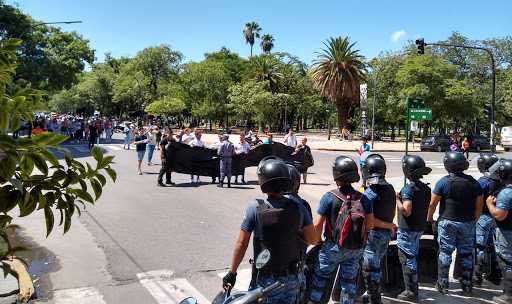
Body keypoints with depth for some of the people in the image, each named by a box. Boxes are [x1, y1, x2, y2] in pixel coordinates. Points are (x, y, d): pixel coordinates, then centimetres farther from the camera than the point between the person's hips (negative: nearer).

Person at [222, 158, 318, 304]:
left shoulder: (255, 207, -17)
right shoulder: (298, 207, -11)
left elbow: (241, 243, -13)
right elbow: (313, 240, -4)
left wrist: (232, 272, -3)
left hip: (266, 279, -2)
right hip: (293, 278, 3)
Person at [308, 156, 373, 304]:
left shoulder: (329, 197, -19)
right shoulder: (363, 198, -8)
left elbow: (317, 225, -16)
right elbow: (370, 224, 0)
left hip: (333, 247, -3)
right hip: (356, 249, 3)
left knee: (320, 276, 14)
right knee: (350, 280, 17)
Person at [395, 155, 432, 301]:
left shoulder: (408, 188, -20)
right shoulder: (426, 188, 5)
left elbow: (406, 211, -26)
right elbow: (428, 209, 11)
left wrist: (397, 199, -14)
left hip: (407, 229, -8)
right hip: (420, 227, 8)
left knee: (407, 259, 0)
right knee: (413, 257, 20)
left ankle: (411, 292, 5)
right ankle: (413, 288, 30)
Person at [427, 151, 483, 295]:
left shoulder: (443, 182, -11)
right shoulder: (473, 182, 0)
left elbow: (433, 203, -9)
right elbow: (479, 205, 5)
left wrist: (429, 218, 6)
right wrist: (474, 219, 19)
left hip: (447, 222, -3)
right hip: (468, 223, 3)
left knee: (445, 252, 5)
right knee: (466, 253, 12)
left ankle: (443, 284, 10)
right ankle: (467, 285, 20)